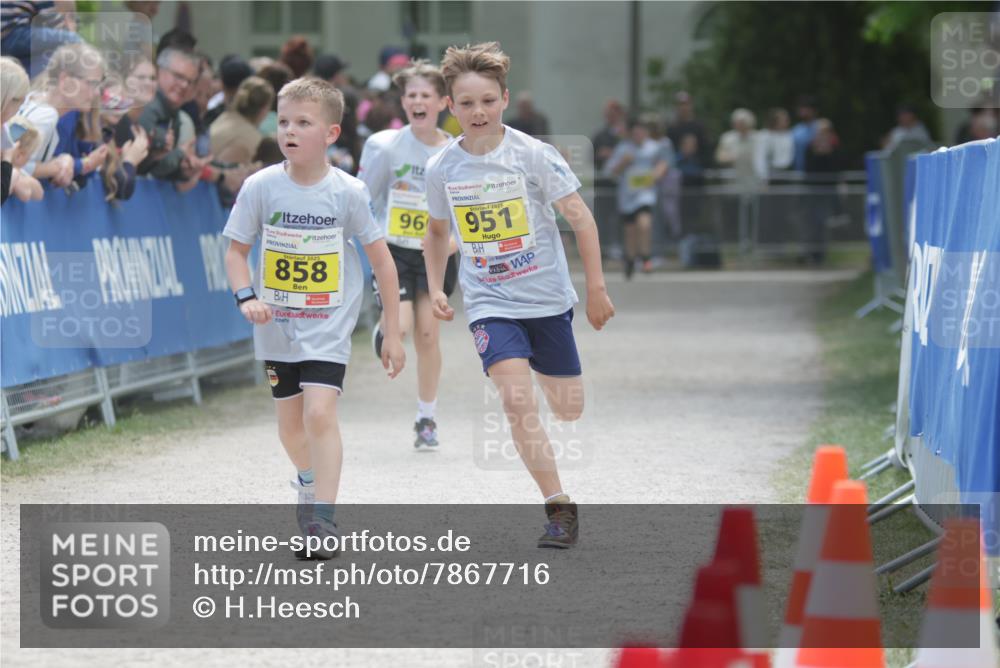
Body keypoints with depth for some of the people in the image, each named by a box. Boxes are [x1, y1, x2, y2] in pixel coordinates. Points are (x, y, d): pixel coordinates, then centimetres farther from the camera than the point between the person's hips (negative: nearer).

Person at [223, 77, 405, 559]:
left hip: (329, 326, -3)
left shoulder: (349, 193, -12)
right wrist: (247, 298, -18)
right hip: (277, 327, 3)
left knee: (320, 412, -20)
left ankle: (323, 520, -15)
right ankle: (310, 482, 46)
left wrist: (392, 334, -2)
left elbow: (382, 262, -3)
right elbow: (235, 251, 1)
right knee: (289, 420, 16)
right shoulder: (261, 187, -8)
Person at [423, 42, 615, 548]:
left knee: (569, 411, 8)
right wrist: (435, 289, 6)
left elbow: (579, 217, -7)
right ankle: (559, 507, -15)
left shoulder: (532, 155, -12)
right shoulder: (442, 169, -3)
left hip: (548, 299, 0)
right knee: (516, 399, -21)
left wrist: (596, 288, -8)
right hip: (489, 304, 0)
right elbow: (437, 230, 16)